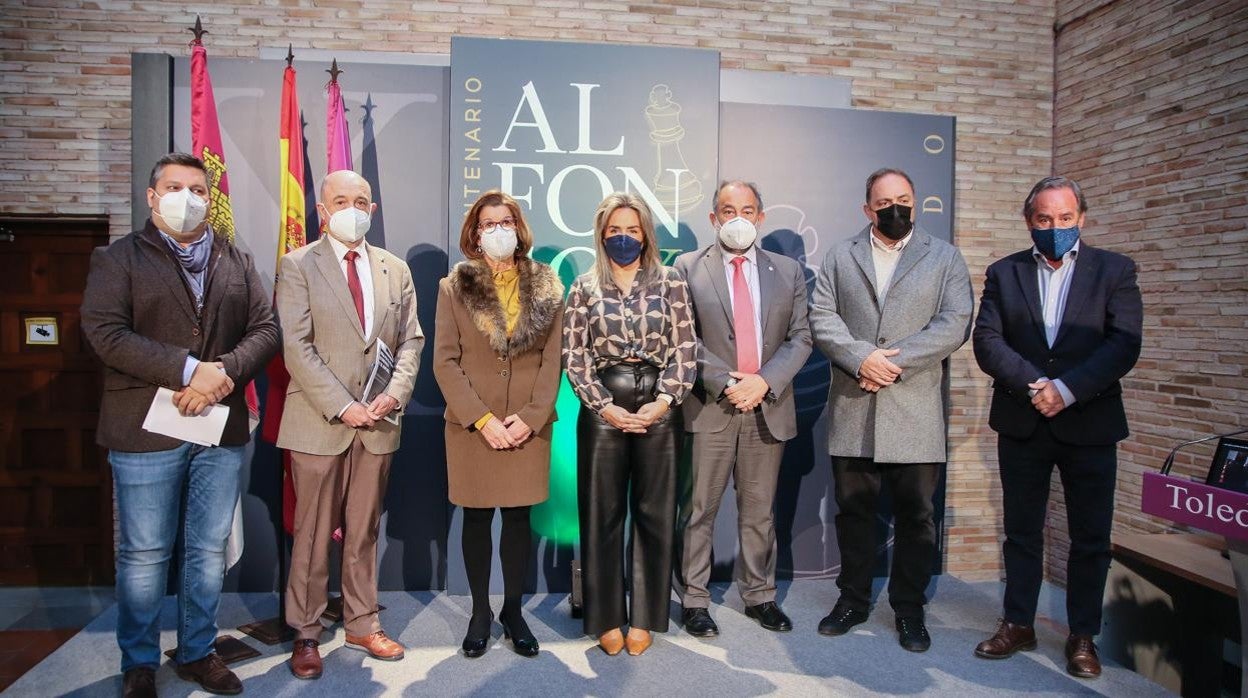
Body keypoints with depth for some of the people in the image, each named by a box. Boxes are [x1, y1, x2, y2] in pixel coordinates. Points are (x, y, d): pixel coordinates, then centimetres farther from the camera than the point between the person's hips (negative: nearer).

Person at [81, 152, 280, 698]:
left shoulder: (238, 263, 12)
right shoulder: (118, 259, 2)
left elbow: (265, 330, 4)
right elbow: (105, 331, -11)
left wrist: (225, 372, -15)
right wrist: (189, 371, -20)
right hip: (147, 428, -3)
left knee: (209, 549, 12)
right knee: (144, 554, 6)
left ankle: (198, 652, 28)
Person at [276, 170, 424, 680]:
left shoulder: (395, 270, 11)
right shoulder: (298, 266, -1)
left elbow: (411, 341, 8)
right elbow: (297, 347, -10)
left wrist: (395, 394, -8)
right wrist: (342, 407, -17)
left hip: (378, 423, 4)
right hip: (319, 423, -3)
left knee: (364, 531, 14)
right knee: (313, 534, 7)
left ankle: (362, 625, 27)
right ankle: (305, 634, 21)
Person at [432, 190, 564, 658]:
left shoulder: (547, 287, 5)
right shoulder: (454, 287, 2)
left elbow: (552, 360, 2)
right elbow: (445, 361, -4)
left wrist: (531, 416, -10)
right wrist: (481, 418, -12)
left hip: (529, 425, 1)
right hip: (472, 425, 0)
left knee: (519, 516, 8)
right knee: (477, 517, 8)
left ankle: (513, 610, 24)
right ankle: (480, 612, 23)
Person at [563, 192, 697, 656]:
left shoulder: (670, 282, 4)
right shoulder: (585, 288, 5)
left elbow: (685, 350, 0)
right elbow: (574, 357, 0)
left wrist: (663, 401, -11)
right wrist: (605, 407, -9)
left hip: (658, 410, 0)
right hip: (603, 412, 0)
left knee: (654, 513, 6)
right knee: (602, 514, 5)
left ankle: (644, 618, 21)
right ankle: (607, 618, 19)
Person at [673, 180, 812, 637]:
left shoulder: (788, 271, 10)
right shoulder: (688, 267, 2)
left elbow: (800, 337, 4)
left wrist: (764, 381, -10)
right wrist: (724, 383, -13)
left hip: (768, 407, 3)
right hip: (709, 407, -2)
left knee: (759, 511, 13)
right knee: (701, 509, 5)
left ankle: (759, 596, 28)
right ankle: (694, 600, 18)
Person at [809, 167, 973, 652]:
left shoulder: (945, 257, 8)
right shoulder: (841, 256, 12)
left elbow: (955, 324, -4)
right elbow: (822, 317, 1)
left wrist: (894, 362, -14)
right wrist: (862, 358, -15)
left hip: (916, 410, -1)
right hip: (852, 409, 1)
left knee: (916, 516, 6)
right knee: (854, 510, 10)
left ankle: (909, 608, 22)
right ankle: (853, 598, 26)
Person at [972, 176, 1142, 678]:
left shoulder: (1114, 271, 2)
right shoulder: (1003, 273, 5)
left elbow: (1124, 345, -9)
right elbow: (987, 341, -5)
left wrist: (1066, 389, -20)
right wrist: (1034, 385, -17)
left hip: (1089, 424, -1)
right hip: (1021, 424, 1)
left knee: (1090, 537, 7)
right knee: (1021, 531, 11)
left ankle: (1083, 636, 23)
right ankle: (1018, 624, 24)